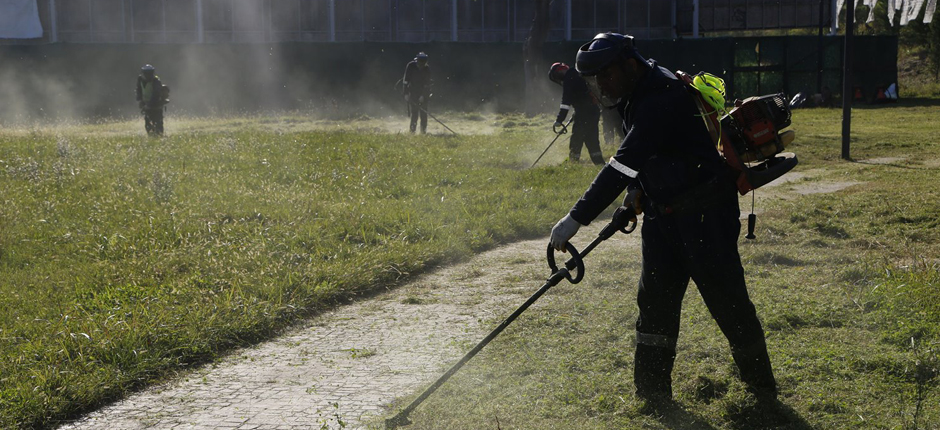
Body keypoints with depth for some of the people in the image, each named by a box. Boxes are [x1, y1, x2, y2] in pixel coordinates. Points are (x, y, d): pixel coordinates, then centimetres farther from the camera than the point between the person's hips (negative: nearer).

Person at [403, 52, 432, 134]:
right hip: (413, 92, -1)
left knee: (423, 112, -4)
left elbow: (427, 84, -11)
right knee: (414, 112, -8)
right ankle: (412, 130, -4)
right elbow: (406, 81, -10)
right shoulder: (410, 66, -11)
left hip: (423, 93, 1)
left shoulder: (427, 69, -10)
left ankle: (423, 130, 4)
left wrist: (423, 96, -20)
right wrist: (406, 94, -16)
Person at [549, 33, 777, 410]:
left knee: (725, 294, -2)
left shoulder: (662, 98, -26)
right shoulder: (633, 96, 6)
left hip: (704, 212, -9)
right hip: (662, 210, 9)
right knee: (655, 297, 6)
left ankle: (762, 385, 15)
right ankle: (653, 392, 13)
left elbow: (624, 164, -34)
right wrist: (637, 189, 3)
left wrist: (578, 217, -36)